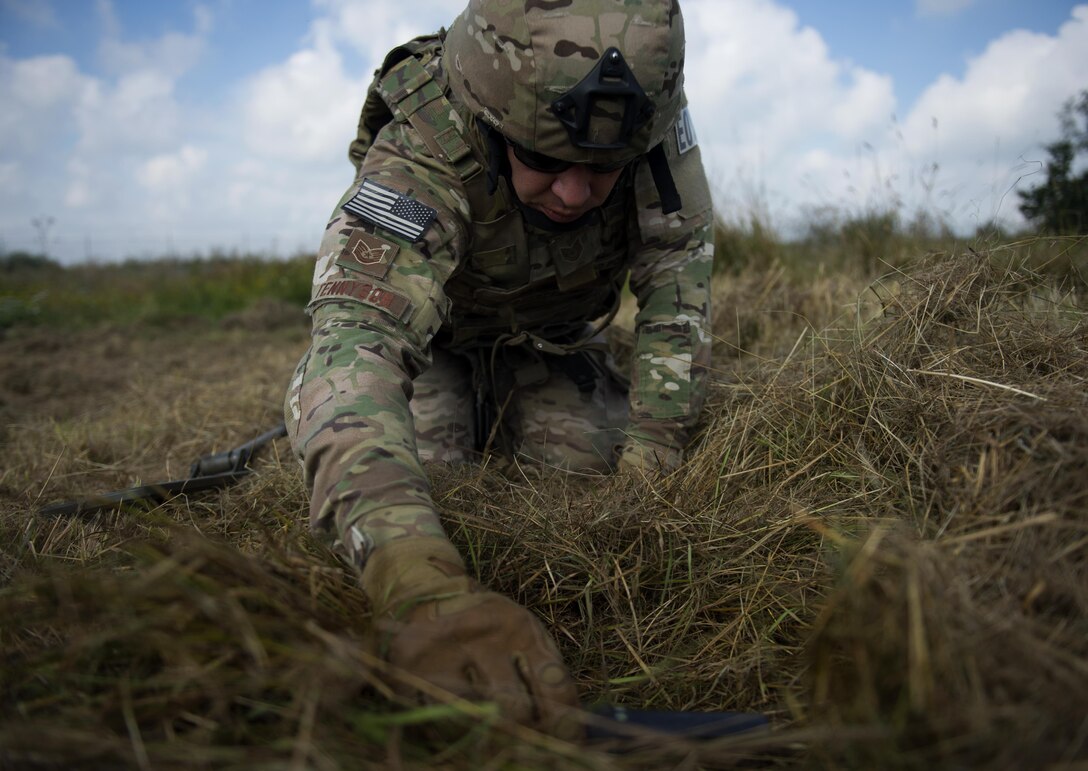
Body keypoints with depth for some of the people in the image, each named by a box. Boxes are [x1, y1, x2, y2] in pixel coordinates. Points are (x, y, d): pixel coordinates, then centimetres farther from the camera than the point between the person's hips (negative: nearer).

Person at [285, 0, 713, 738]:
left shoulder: (643, 111, -30)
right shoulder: (420, 158, -40)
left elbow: (679, 275, -21)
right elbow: (357, 342, -54)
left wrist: (652, 454, -28)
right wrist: (418, 583, -69)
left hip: (553, 341, 3)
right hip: (434, 339, -2)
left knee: (599, 465, -15)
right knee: (423, 465, -23)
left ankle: (501, 428, 19)